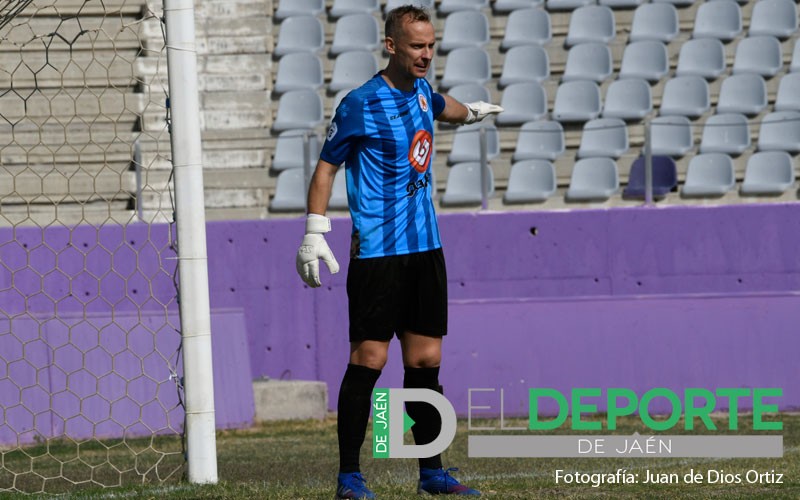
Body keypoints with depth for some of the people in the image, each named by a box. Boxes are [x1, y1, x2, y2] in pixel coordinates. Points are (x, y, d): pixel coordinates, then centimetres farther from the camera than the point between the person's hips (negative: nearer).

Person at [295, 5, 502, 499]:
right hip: (378, 251, -7)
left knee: (426, 361, 7)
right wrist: (314, 235, -12)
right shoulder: (361, 105, -11)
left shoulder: (420, 89, 10)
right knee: (369, 360, -9)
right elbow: (326, 166, -6)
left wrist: (470, 111, 55)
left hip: (426, 248, 7)